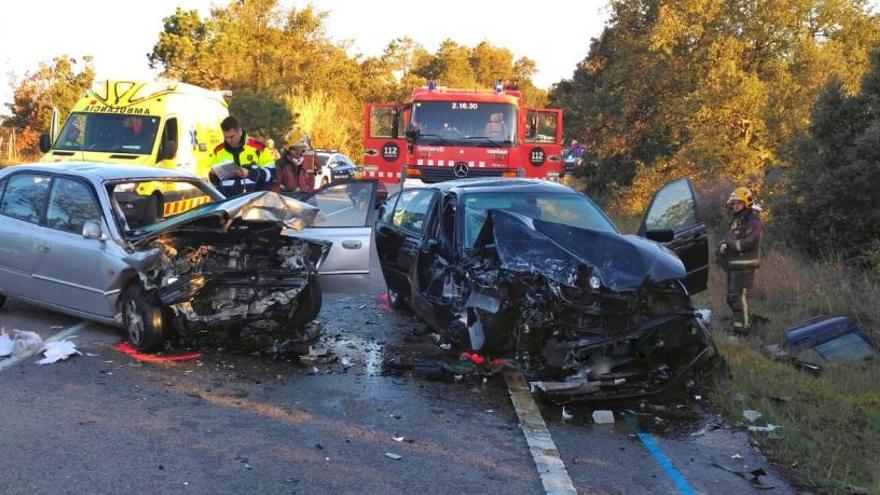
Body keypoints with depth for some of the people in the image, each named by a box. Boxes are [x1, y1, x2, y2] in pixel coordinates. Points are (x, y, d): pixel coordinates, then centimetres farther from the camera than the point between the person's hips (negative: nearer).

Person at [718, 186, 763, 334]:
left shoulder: (753, 222, -11)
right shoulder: (735, 220, 19)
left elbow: (748, 243, -23)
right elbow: (727, 238, 15)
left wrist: (729, 245, -14)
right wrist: (723, 244, -9)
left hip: (744, 266, -10)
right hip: (733, 265, 10)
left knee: (738, 297, -12)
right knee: (731, 297, 16)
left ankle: (741, 328, -8)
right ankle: (744, 322, 29)